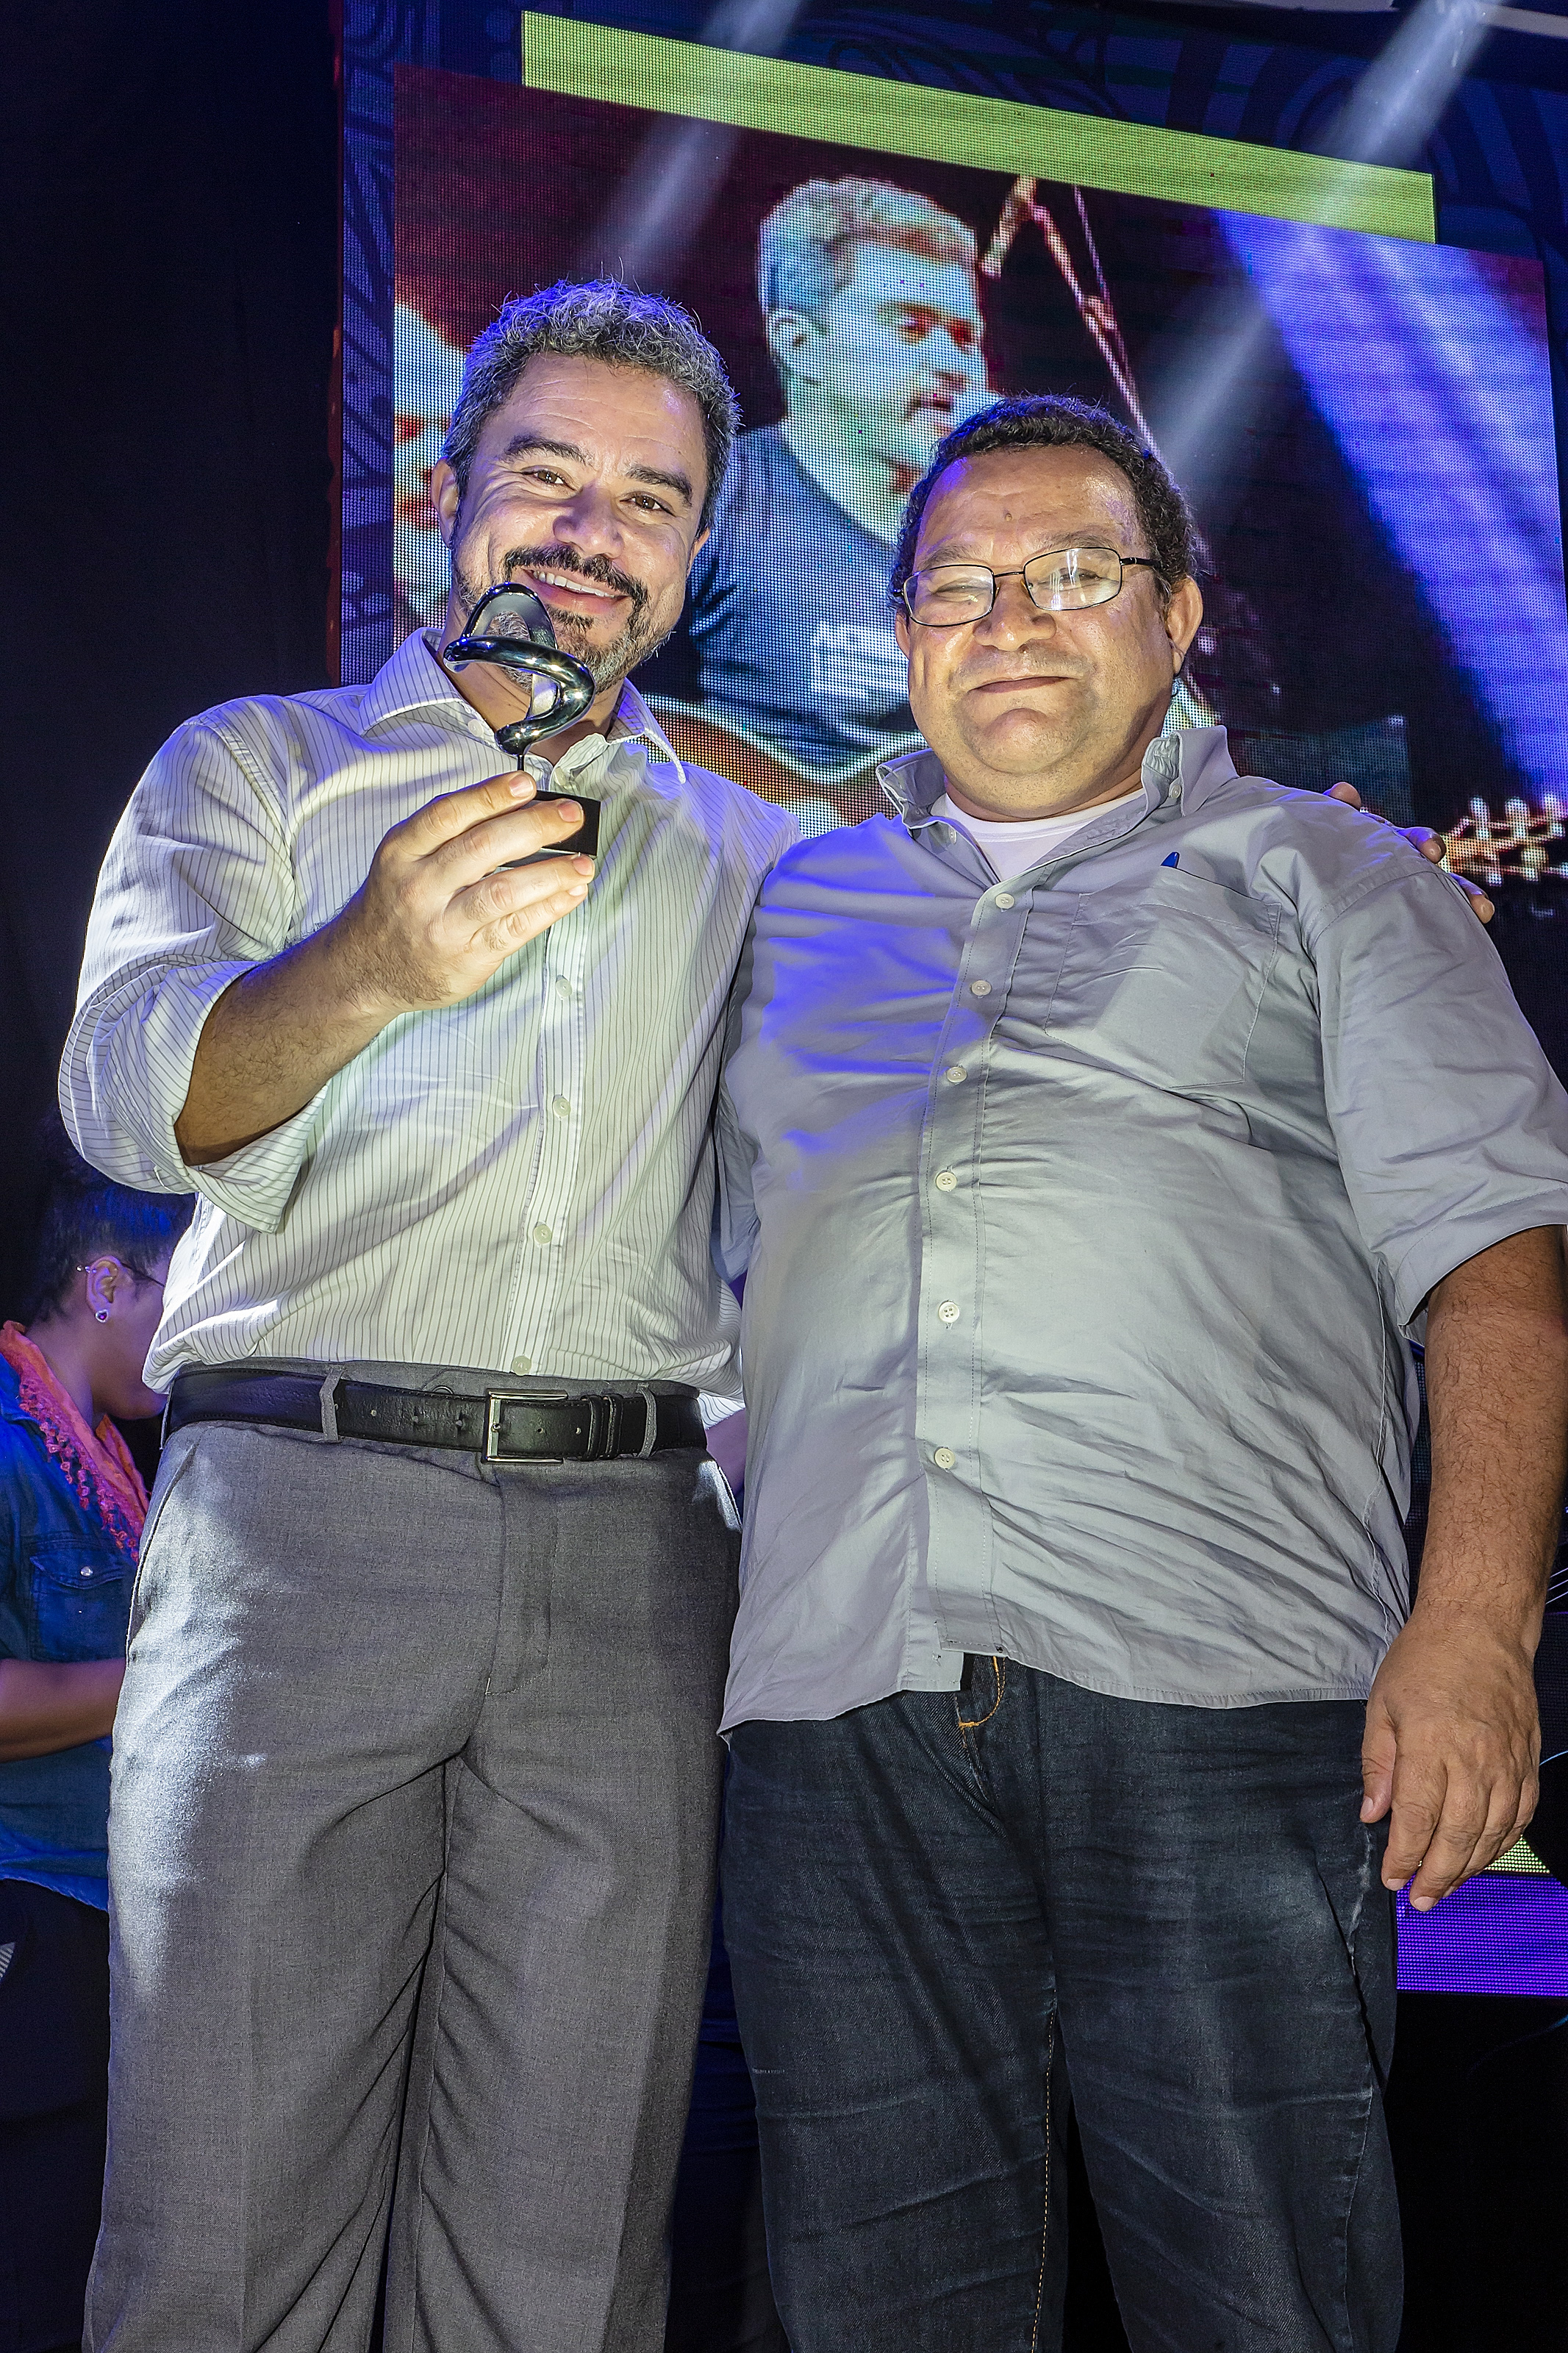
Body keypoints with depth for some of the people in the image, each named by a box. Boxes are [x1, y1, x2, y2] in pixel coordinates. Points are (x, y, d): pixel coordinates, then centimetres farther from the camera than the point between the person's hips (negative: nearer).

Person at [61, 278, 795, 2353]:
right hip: (301, 1505, -2)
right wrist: (373, 967, -26)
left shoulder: (751, 860, 21)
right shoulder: (260, 765, 13)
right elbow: (132, 1084, -4)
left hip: (636, 1554, 2)